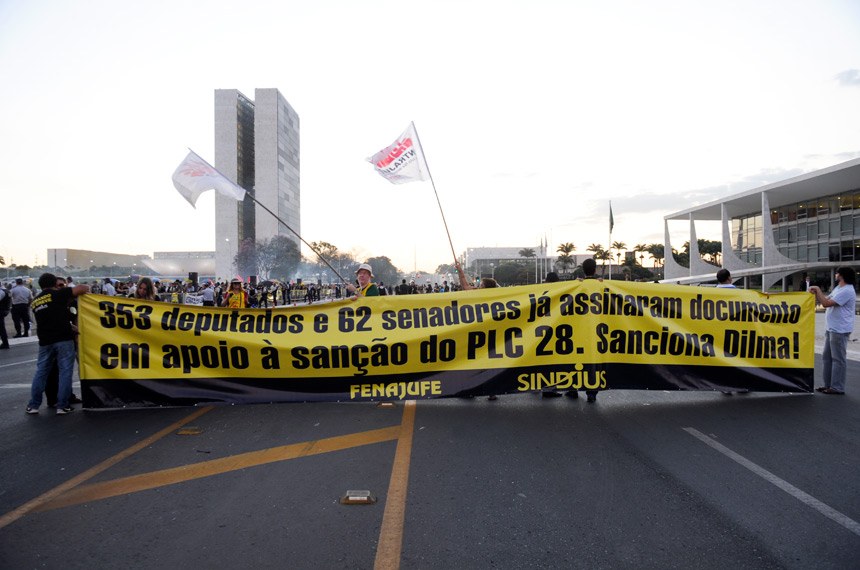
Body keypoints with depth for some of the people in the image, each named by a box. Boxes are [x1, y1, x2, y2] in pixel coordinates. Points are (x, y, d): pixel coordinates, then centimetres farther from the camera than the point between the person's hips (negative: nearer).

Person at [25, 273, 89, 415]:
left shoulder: (35, 301, 17)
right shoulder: (57, 294, -3)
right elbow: (82, 288, -8)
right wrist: (85, 288, 13)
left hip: (45, 341, 6)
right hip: (63, 339, -6)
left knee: (41, 372, 14)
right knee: (65, 371, 0)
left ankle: (33, 405, 16)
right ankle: (62, 406, -1)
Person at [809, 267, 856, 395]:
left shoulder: (847, 291, -17)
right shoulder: (838, 288, 15)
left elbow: (826, 303, -22)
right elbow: (825, 300, 17)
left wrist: (817, 289, -12)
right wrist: (816, 293, 2)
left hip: (840, 330, -10)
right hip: (831, 329, 10)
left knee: (837, 359, -4)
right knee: (827, 357, 14)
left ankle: (837, 387, 2)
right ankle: (828, 384, 22)